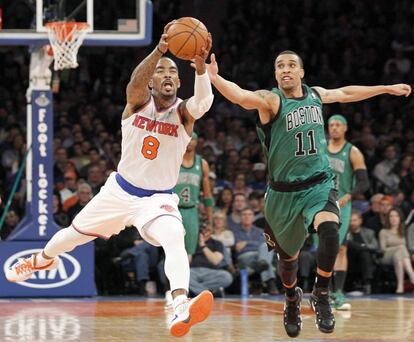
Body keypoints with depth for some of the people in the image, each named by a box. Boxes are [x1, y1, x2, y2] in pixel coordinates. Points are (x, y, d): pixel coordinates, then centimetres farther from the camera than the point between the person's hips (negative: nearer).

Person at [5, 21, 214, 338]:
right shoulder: (138, 100, -11)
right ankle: (42, 260, 55)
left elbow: (204, 102, -38)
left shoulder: (184, 112, -14)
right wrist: (158, 51, -56)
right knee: (74, 234, 21)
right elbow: (136, 82, -36)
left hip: (158, 198, -3)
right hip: (120, 190, 3)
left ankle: (182, 309, -51)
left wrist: (200, 67, -58)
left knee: (175, 239, -34)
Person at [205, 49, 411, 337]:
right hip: (285, 191, -2)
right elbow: (241, 96, -33)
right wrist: (214, 78, -54)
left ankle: (321, 296, -8)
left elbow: (346, 93, 26)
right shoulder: (271, 100, -12)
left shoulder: (315, 95, 6)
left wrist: (388, 89, 34)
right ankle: (292, 299, 46)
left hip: (319, 184, 2)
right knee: (288, 255, 13)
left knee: (330, 231, -29)